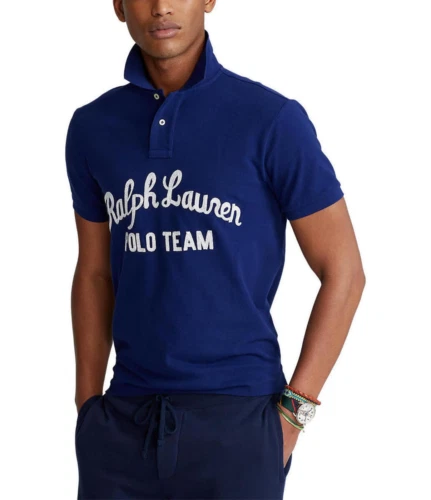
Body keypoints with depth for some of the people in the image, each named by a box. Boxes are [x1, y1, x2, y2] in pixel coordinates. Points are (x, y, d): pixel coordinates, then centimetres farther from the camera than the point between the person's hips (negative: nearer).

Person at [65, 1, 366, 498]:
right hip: (126, 424, 4)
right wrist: (88, 410, 8)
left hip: (237, 420, -3)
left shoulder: (273, 120, -8)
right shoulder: (92, 127, 5)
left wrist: (290, 416, -7)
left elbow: (344, 273, -4)